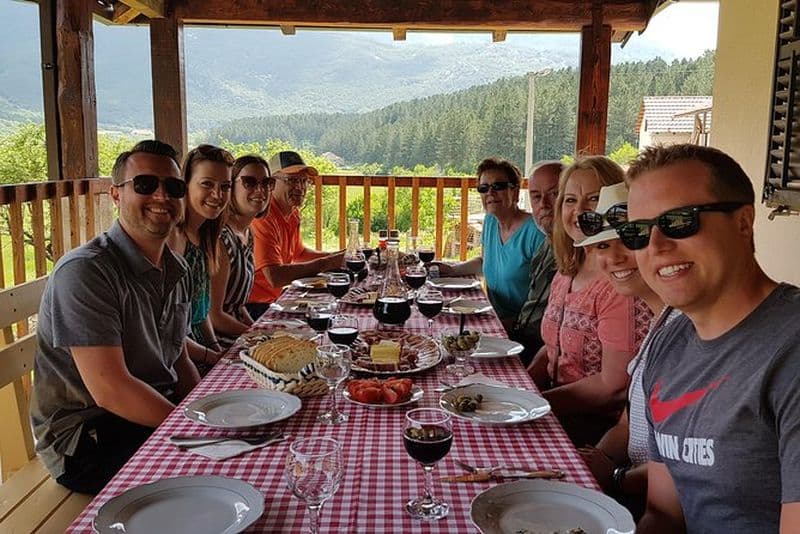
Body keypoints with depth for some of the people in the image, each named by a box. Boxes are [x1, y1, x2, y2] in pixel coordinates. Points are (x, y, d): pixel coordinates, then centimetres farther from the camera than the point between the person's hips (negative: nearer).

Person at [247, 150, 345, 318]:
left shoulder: (293, 212, 7)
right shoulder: (263, 217, -23)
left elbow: (298, 252, 24)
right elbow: (275, 276, -29)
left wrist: (336, 256, 8)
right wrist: (326, 263, -23)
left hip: (272, 300, 9)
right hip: (253, 307, -9)